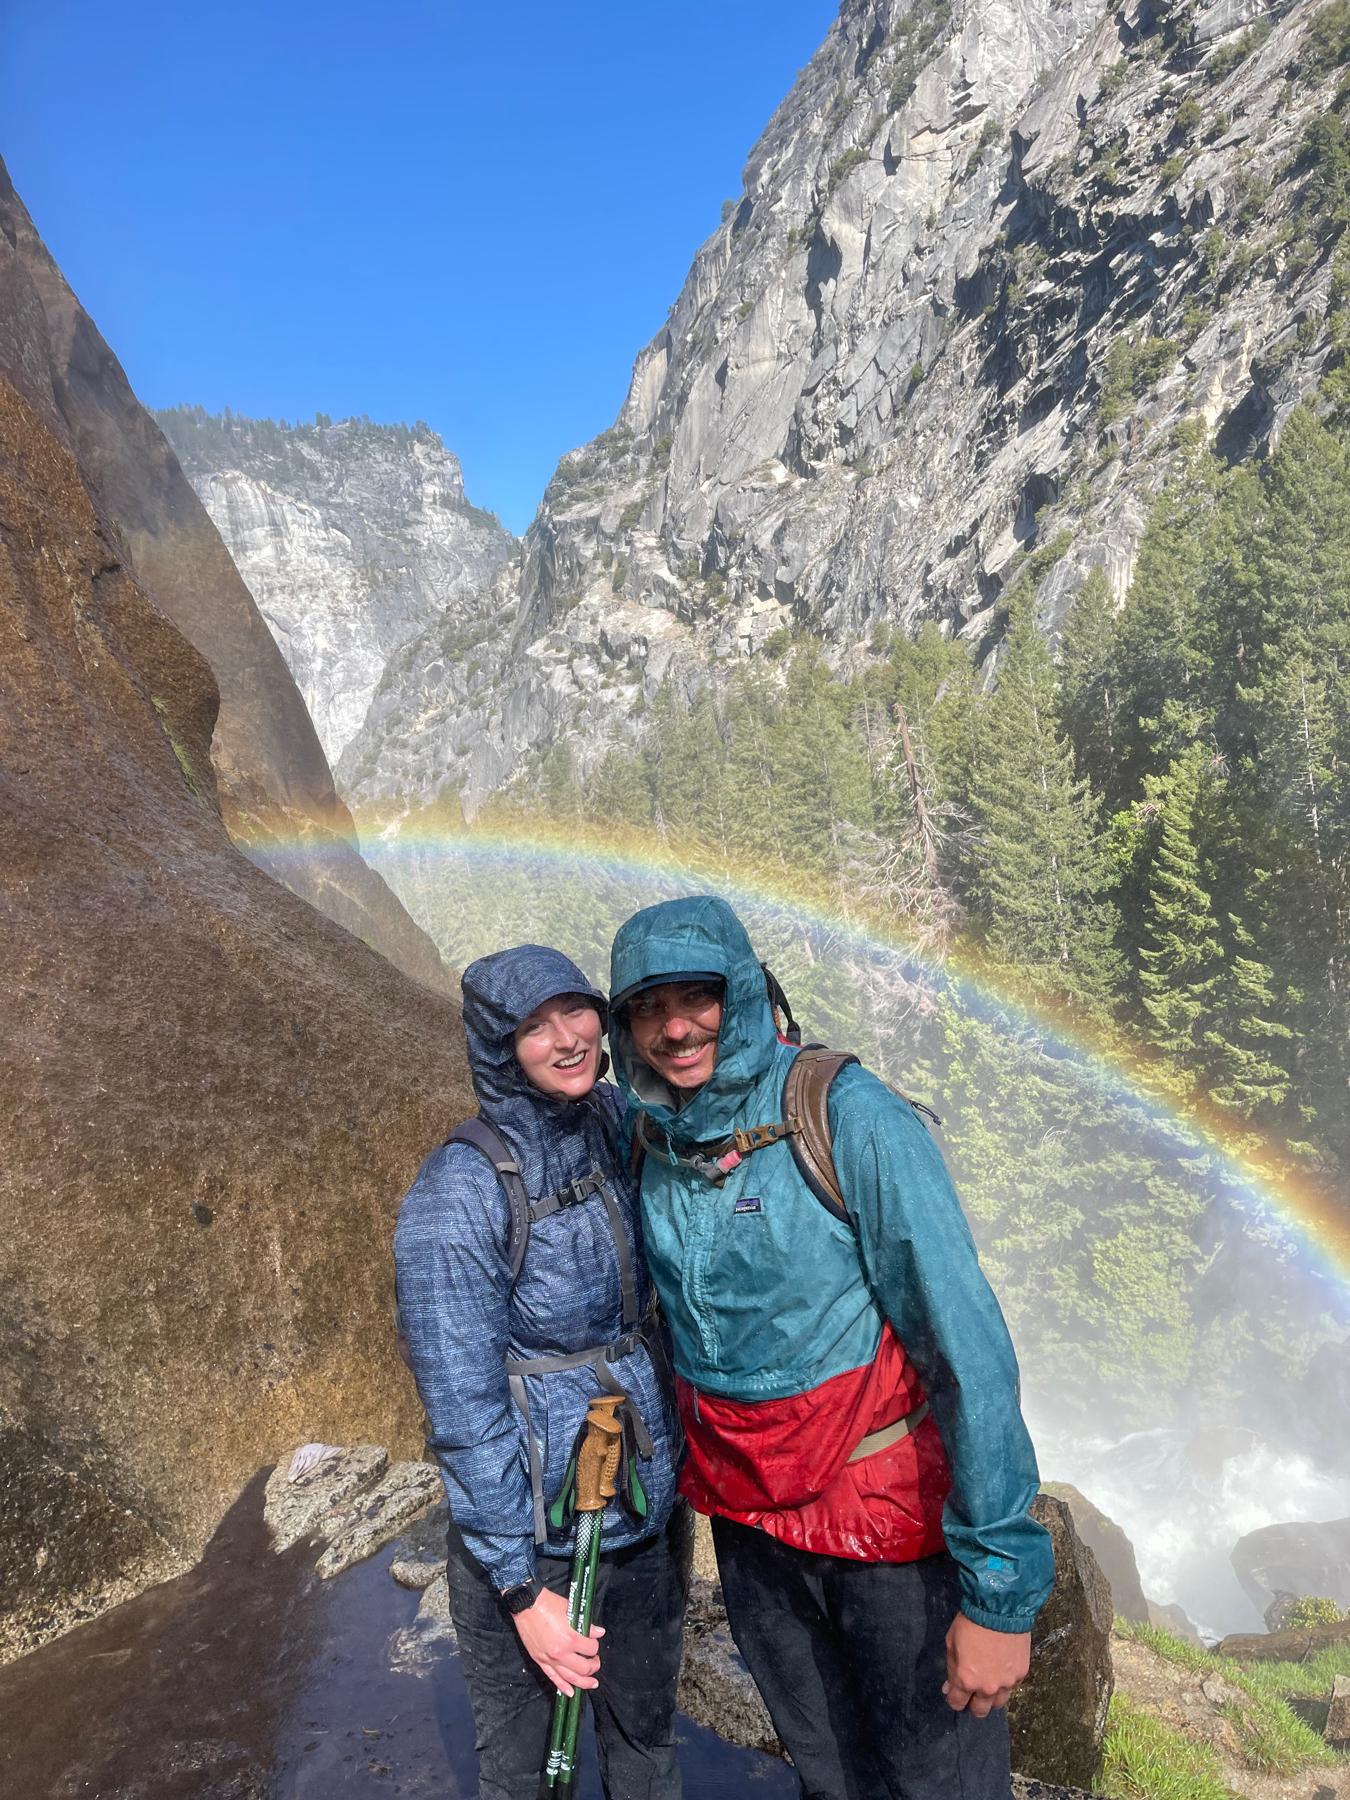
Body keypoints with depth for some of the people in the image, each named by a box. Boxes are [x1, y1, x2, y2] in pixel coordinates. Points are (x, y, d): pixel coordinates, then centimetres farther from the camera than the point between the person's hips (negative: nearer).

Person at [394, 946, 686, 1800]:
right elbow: (462, 1407, -18)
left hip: (653, 1510, 5)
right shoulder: (457, 1193, -24)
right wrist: (521, 1589, -12)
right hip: (532, 1540, -5)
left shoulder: (621, 1123, -8)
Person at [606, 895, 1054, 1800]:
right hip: (747, 1516, 5)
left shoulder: (850, 1119, -22)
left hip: (892, 1519, -4)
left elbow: (968, 1348, -22)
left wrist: (1000, 1588, -20)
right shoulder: (648, 1138, -5)